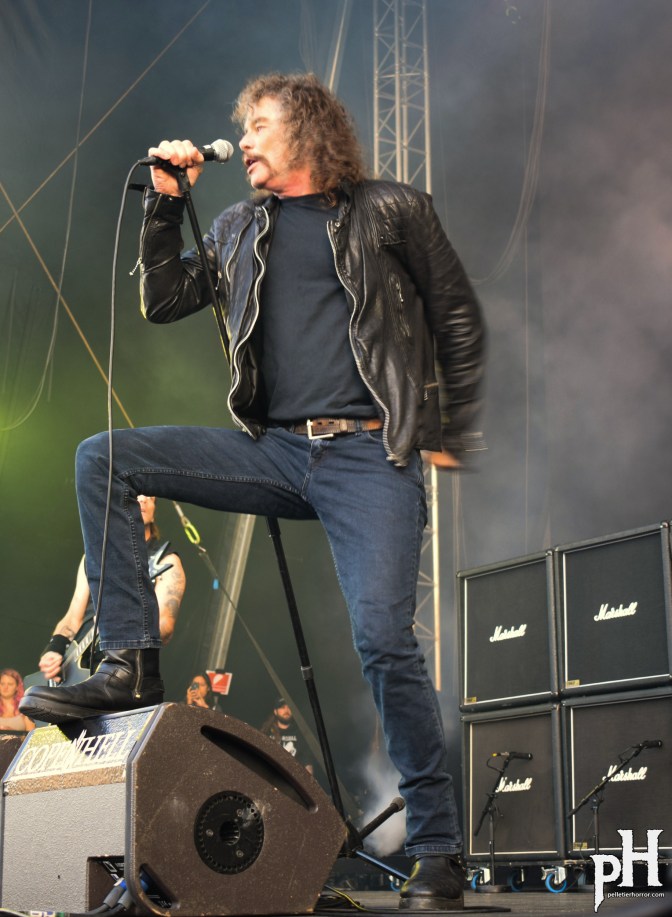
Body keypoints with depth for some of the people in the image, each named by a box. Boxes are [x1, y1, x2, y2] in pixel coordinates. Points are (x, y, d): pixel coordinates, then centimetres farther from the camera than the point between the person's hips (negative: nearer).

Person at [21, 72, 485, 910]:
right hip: (274, 450, 5)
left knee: (383, 640, -16)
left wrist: (450, 436, 4)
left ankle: (436, 849, -3)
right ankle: (130, 663, -7)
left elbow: (459, 321, 8)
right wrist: (164, 201, 7)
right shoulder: (241, 228, 19)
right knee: (102, 458, -8)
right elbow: (162, 302, 17)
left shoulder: (392, 211, 6)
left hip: (369, 456, -5)